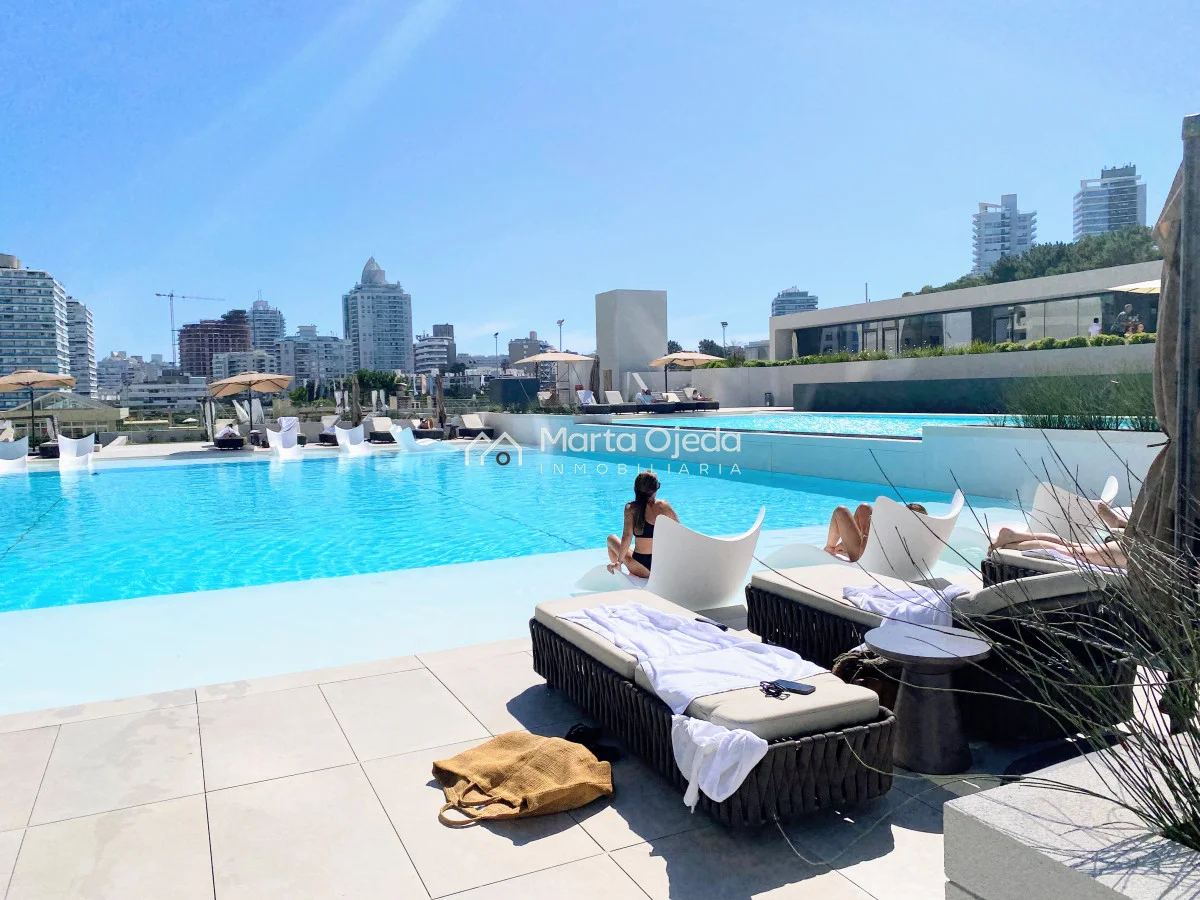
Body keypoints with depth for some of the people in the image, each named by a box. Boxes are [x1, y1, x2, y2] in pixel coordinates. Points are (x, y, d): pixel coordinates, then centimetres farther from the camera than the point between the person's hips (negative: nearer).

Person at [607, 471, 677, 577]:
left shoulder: (631, 508, -12)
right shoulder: (664, 506, -6)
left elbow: (627, 536, -19)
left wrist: (619, 561, -16)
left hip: (641, 568, -3)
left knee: (611, 538, 24)